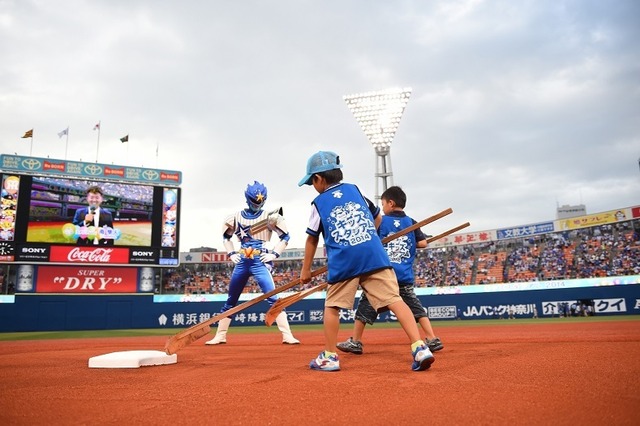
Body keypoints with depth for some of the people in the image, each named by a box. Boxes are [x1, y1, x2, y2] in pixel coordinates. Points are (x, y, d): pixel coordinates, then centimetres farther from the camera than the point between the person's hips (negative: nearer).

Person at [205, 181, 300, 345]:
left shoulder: (269, 216, 0)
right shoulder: (236, 217, 8)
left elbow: (285, 236, 3)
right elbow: (226, 236, 23)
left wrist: (274, 254, -5)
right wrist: (231, 254, 11)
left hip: (260, 262, -4)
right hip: (241, 262, 4)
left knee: (273, 299, -13)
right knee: (230, 301, 11)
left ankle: (287, 336, -11)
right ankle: (220, 336, 22)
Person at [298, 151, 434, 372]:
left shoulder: (319, 203, 11)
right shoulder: (355, 189, 19)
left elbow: (312, 239, 16)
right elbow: (377, 218, 30)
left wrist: (305, 270, 25)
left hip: (343, 262, -2)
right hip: (375, 255, 2)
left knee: (332, 306, 13)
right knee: (394, 300, -4)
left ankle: (329, 357, 17)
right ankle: (420, 348, -14)